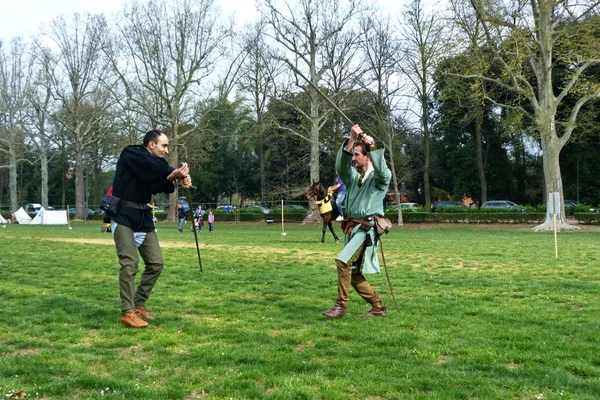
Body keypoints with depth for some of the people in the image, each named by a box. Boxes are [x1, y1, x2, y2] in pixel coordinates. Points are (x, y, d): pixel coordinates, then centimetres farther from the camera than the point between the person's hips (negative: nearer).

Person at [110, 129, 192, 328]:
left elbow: (158, 185, -7)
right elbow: (158, 167, -26)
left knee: (156, 263, 4)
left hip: (143, 217, 8)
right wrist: (175, 173, -12)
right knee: (130, 262, -17)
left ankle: (138, 305, 15)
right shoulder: (130, 154, -9)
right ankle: (127, 312, -12)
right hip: (123, 216, -8)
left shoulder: (154, 165, 12)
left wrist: (174, 178, -26)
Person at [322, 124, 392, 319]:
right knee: (353, 273, 8)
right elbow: (340, 166, -4)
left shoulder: (380, 178, 0)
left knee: (343, 261, -25)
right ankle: (378, 307, 20)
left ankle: (340, 306, -15)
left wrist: (373, 146, -29)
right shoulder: (353, 176, 15)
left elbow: (382, 171, -24)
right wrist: (351, 141, -15)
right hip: (351, 227, 7)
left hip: (367, 228, -7)